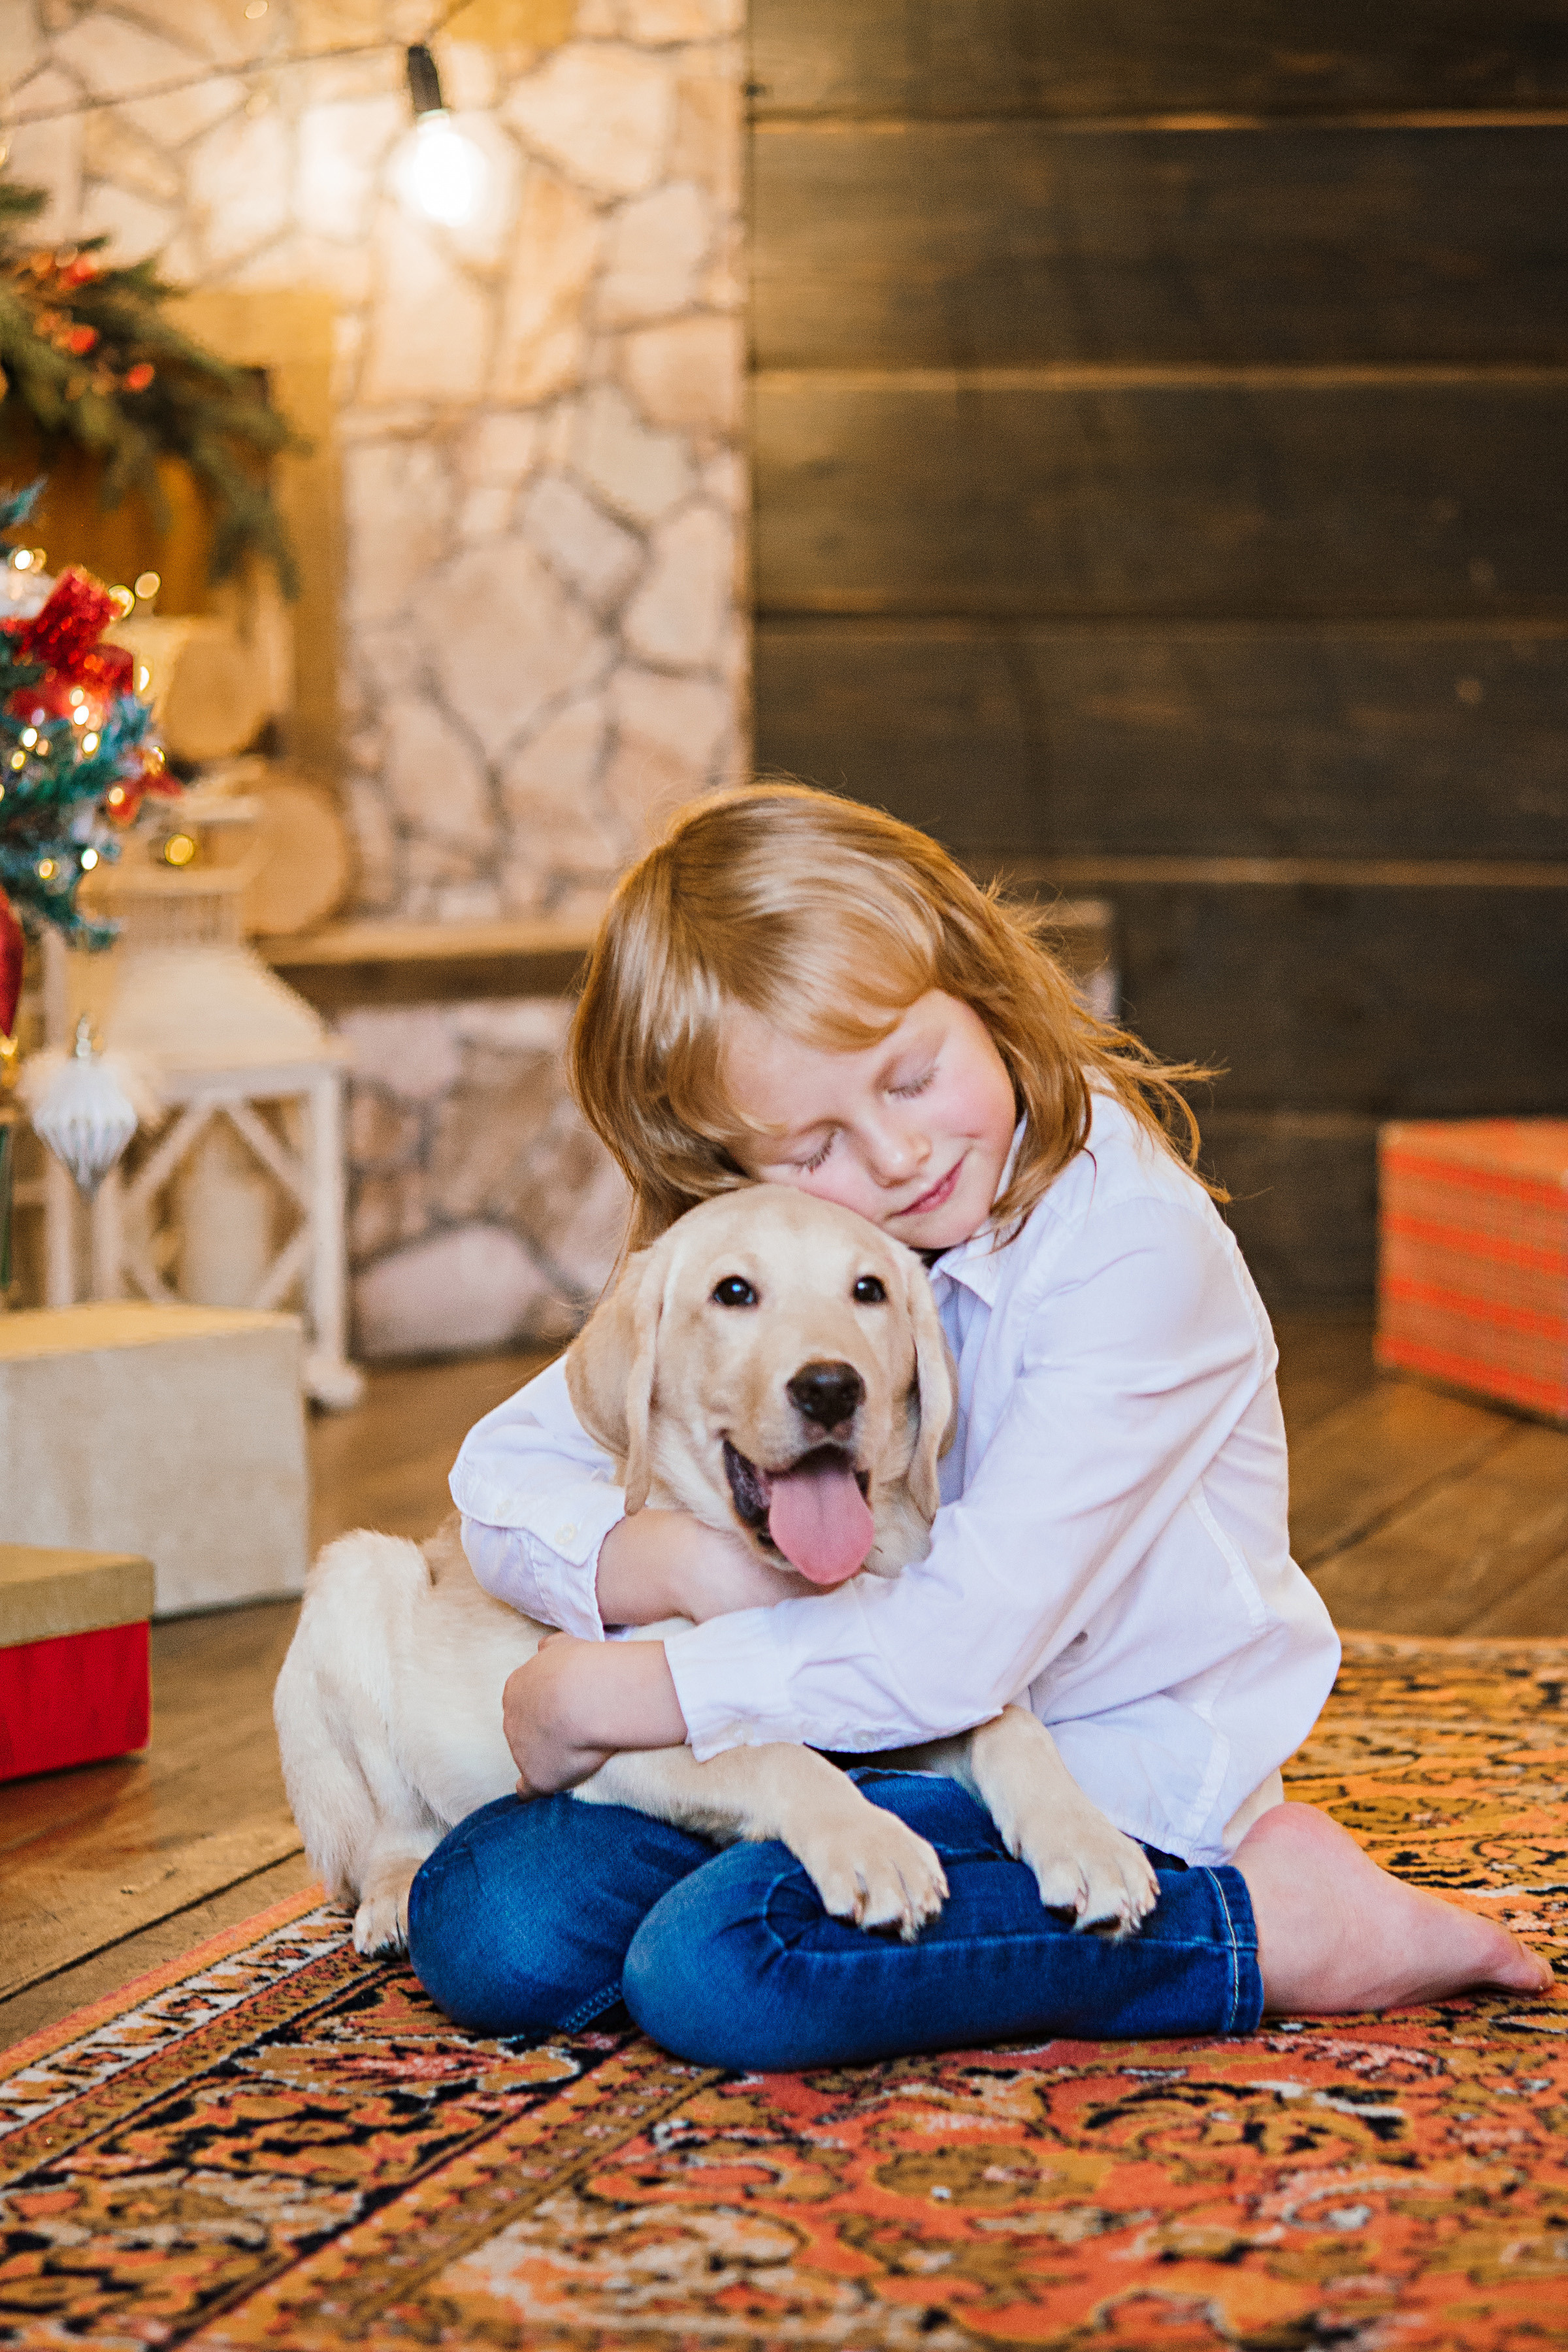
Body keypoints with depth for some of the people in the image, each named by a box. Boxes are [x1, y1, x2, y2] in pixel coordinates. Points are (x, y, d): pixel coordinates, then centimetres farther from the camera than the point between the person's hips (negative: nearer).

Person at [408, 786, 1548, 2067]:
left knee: (715, 1968, -31)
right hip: (882, 1725, 6)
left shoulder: (1133, 1246, -22)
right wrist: (673, 1560, -22)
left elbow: (966, 1641, -26)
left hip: (1104, 1761, -6)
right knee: (483, 1925, -12)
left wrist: (615, 1694, -20)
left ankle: (1261, 1926, -16)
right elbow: (505, 1474, 1)